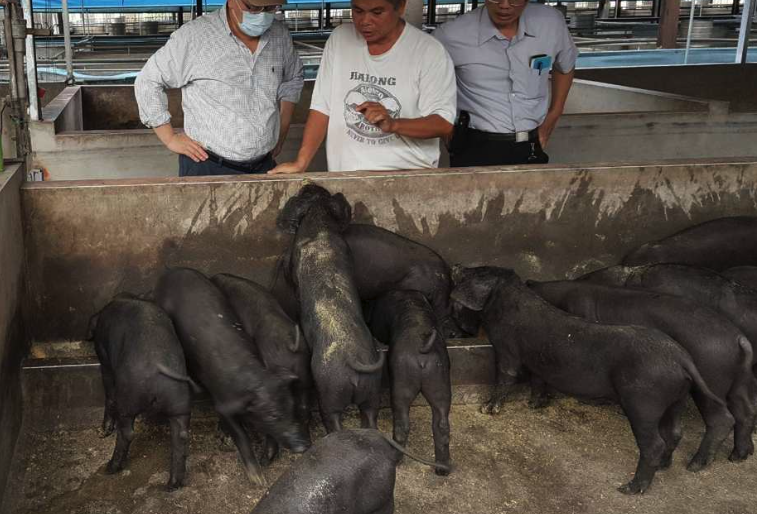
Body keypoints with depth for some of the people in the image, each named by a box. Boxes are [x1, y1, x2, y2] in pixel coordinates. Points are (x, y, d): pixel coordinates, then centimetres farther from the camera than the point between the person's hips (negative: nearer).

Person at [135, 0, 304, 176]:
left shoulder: (281, 35, 0)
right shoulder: (194, 36, -14)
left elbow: (293, 80, 18)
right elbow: (148, 82, -5)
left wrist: (281, 134, 12)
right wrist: (170, 138, -6)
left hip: (264, 167, 4)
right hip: (206, 167, -4)